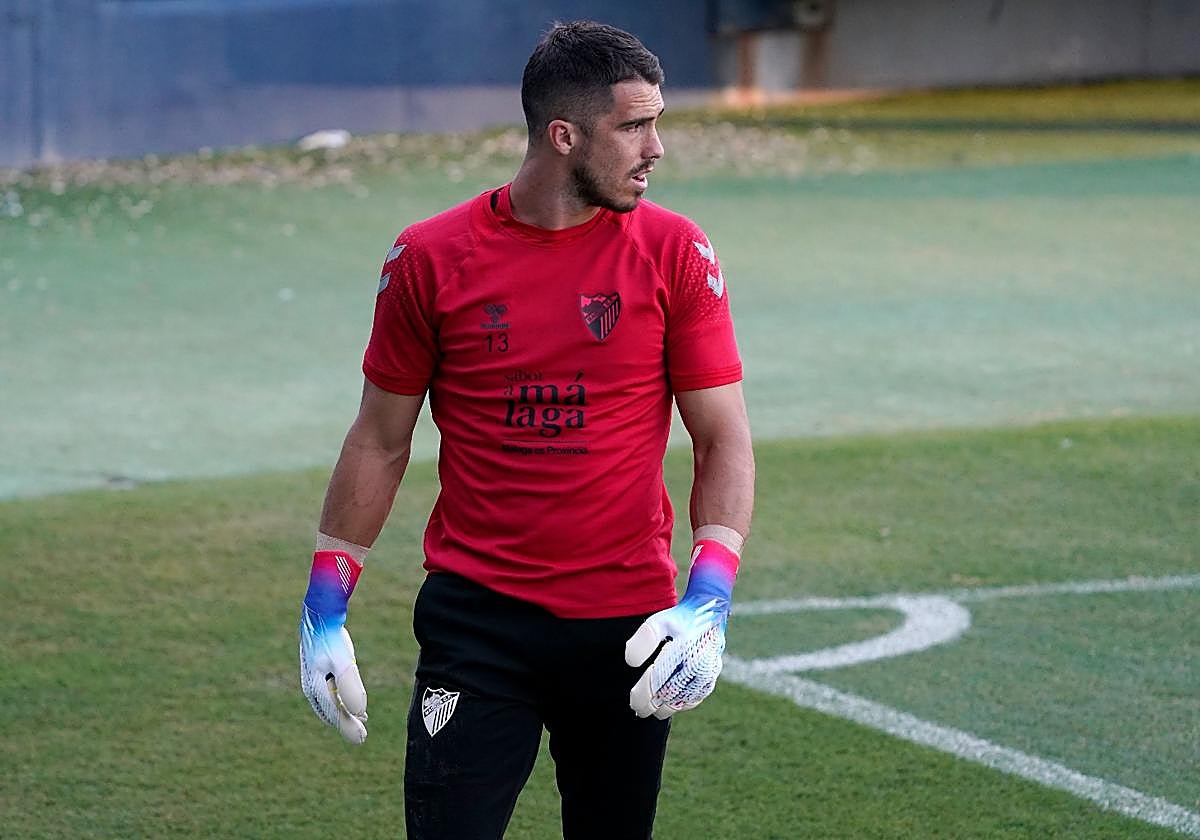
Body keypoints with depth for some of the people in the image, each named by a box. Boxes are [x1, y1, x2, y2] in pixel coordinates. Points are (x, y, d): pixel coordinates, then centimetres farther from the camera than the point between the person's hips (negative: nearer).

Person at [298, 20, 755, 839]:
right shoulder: (431, 258, -3)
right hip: (477, 618, -1)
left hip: (626, 625, 1)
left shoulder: (675, 253, -2)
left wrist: (711, 595, -15)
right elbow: (380, 440, 7)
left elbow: (723, 438, -1)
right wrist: (325, 607, 4)